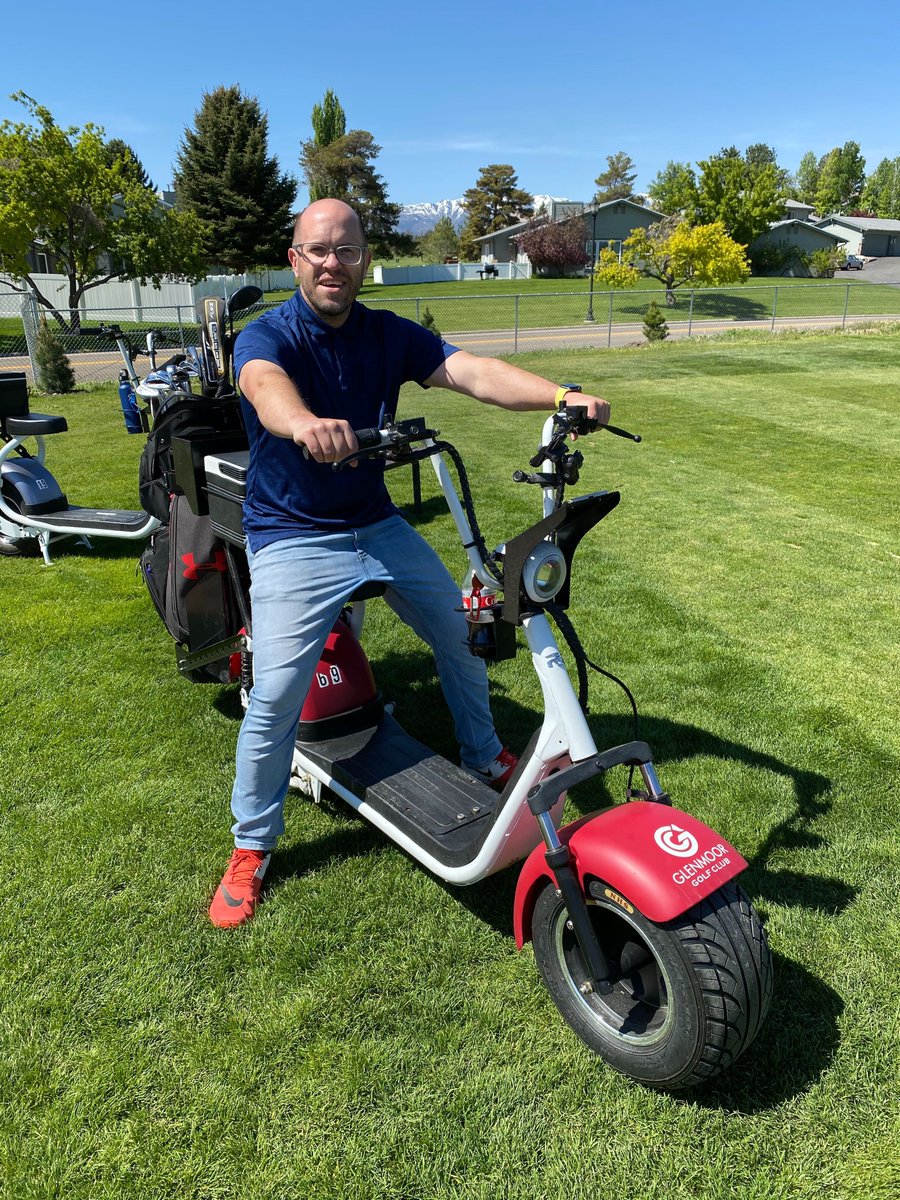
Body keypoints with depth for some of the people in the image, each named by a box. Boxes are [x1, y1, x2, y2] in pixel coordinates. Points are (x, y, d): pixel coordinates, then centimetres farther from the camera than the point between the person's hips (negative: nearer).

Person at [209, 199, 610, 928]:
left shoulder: (391, 336, 0)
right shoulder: (267, 336, -12)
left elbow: (473, 372, -15)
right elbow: (267, 386, -37)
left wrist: (562, 396, -32)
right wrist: (304, 425, -62)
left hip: (377, 525, 5)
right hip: (294, 540, -5)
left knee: (462, 635, 10)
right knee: (276, 695, -14)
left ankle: (487, 759, 36)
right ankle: (251, 847, 8)